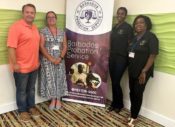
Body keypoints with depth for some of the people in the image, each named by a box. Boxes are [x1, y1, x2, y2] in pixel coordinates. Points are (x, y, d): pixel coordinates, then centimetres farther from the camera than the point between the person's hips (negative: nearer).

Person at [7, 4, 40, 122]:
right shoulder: (16, 26, -15)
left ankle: (31, 107, 36)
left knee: (31, 89, 19)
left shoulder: (35, 28, 10)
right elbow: (11, 47, -19)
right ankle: (22, 111, 27)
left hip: (34, 66, 7)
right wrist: (15, 64, -20)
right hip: (22, 67, -7)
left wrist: (37, 61, 16)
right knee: (21, 90, 10)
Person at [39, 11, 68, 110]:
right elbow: (41, 46, -9)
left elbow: (65, 46, 4)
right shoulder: (43, 31, -1)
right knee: (50, 79, 2)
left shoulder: (62, 32, 8)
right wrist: (51, 58, -16)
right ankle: (53, 100, 16)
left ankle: (58, 100, 18)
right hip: (47, 60, -2)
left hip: (59, 59, 3)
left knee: (60, 78, 5)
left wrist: (60, 58, -11)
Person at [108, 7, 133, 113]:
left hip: (122, 58, -6)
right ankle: (114, 103, 24)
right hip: (112, 57, 6)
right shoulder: (114, 27, 13)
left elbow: (130, 44, -8)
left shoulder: (128, 27, -5)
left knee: (116, 82, -4)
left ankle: (119, 104, 18)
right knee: (113, 82, 9)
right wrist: (109, 55, 11)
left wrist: (127, 58, -11)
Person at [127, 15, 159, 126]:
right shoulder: (135, 38, 12)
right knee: (132, 92, 11)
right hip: (132, 70, 7)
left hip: (142, 72, -6)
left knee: (138, 94, 2)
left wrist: (144, 71, -21)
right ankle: (133, 115, 26)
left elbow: (153, 56, -16)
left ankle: (134, 117, 17)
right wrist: (129, 67, 8)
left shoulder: (151, 37, -10)